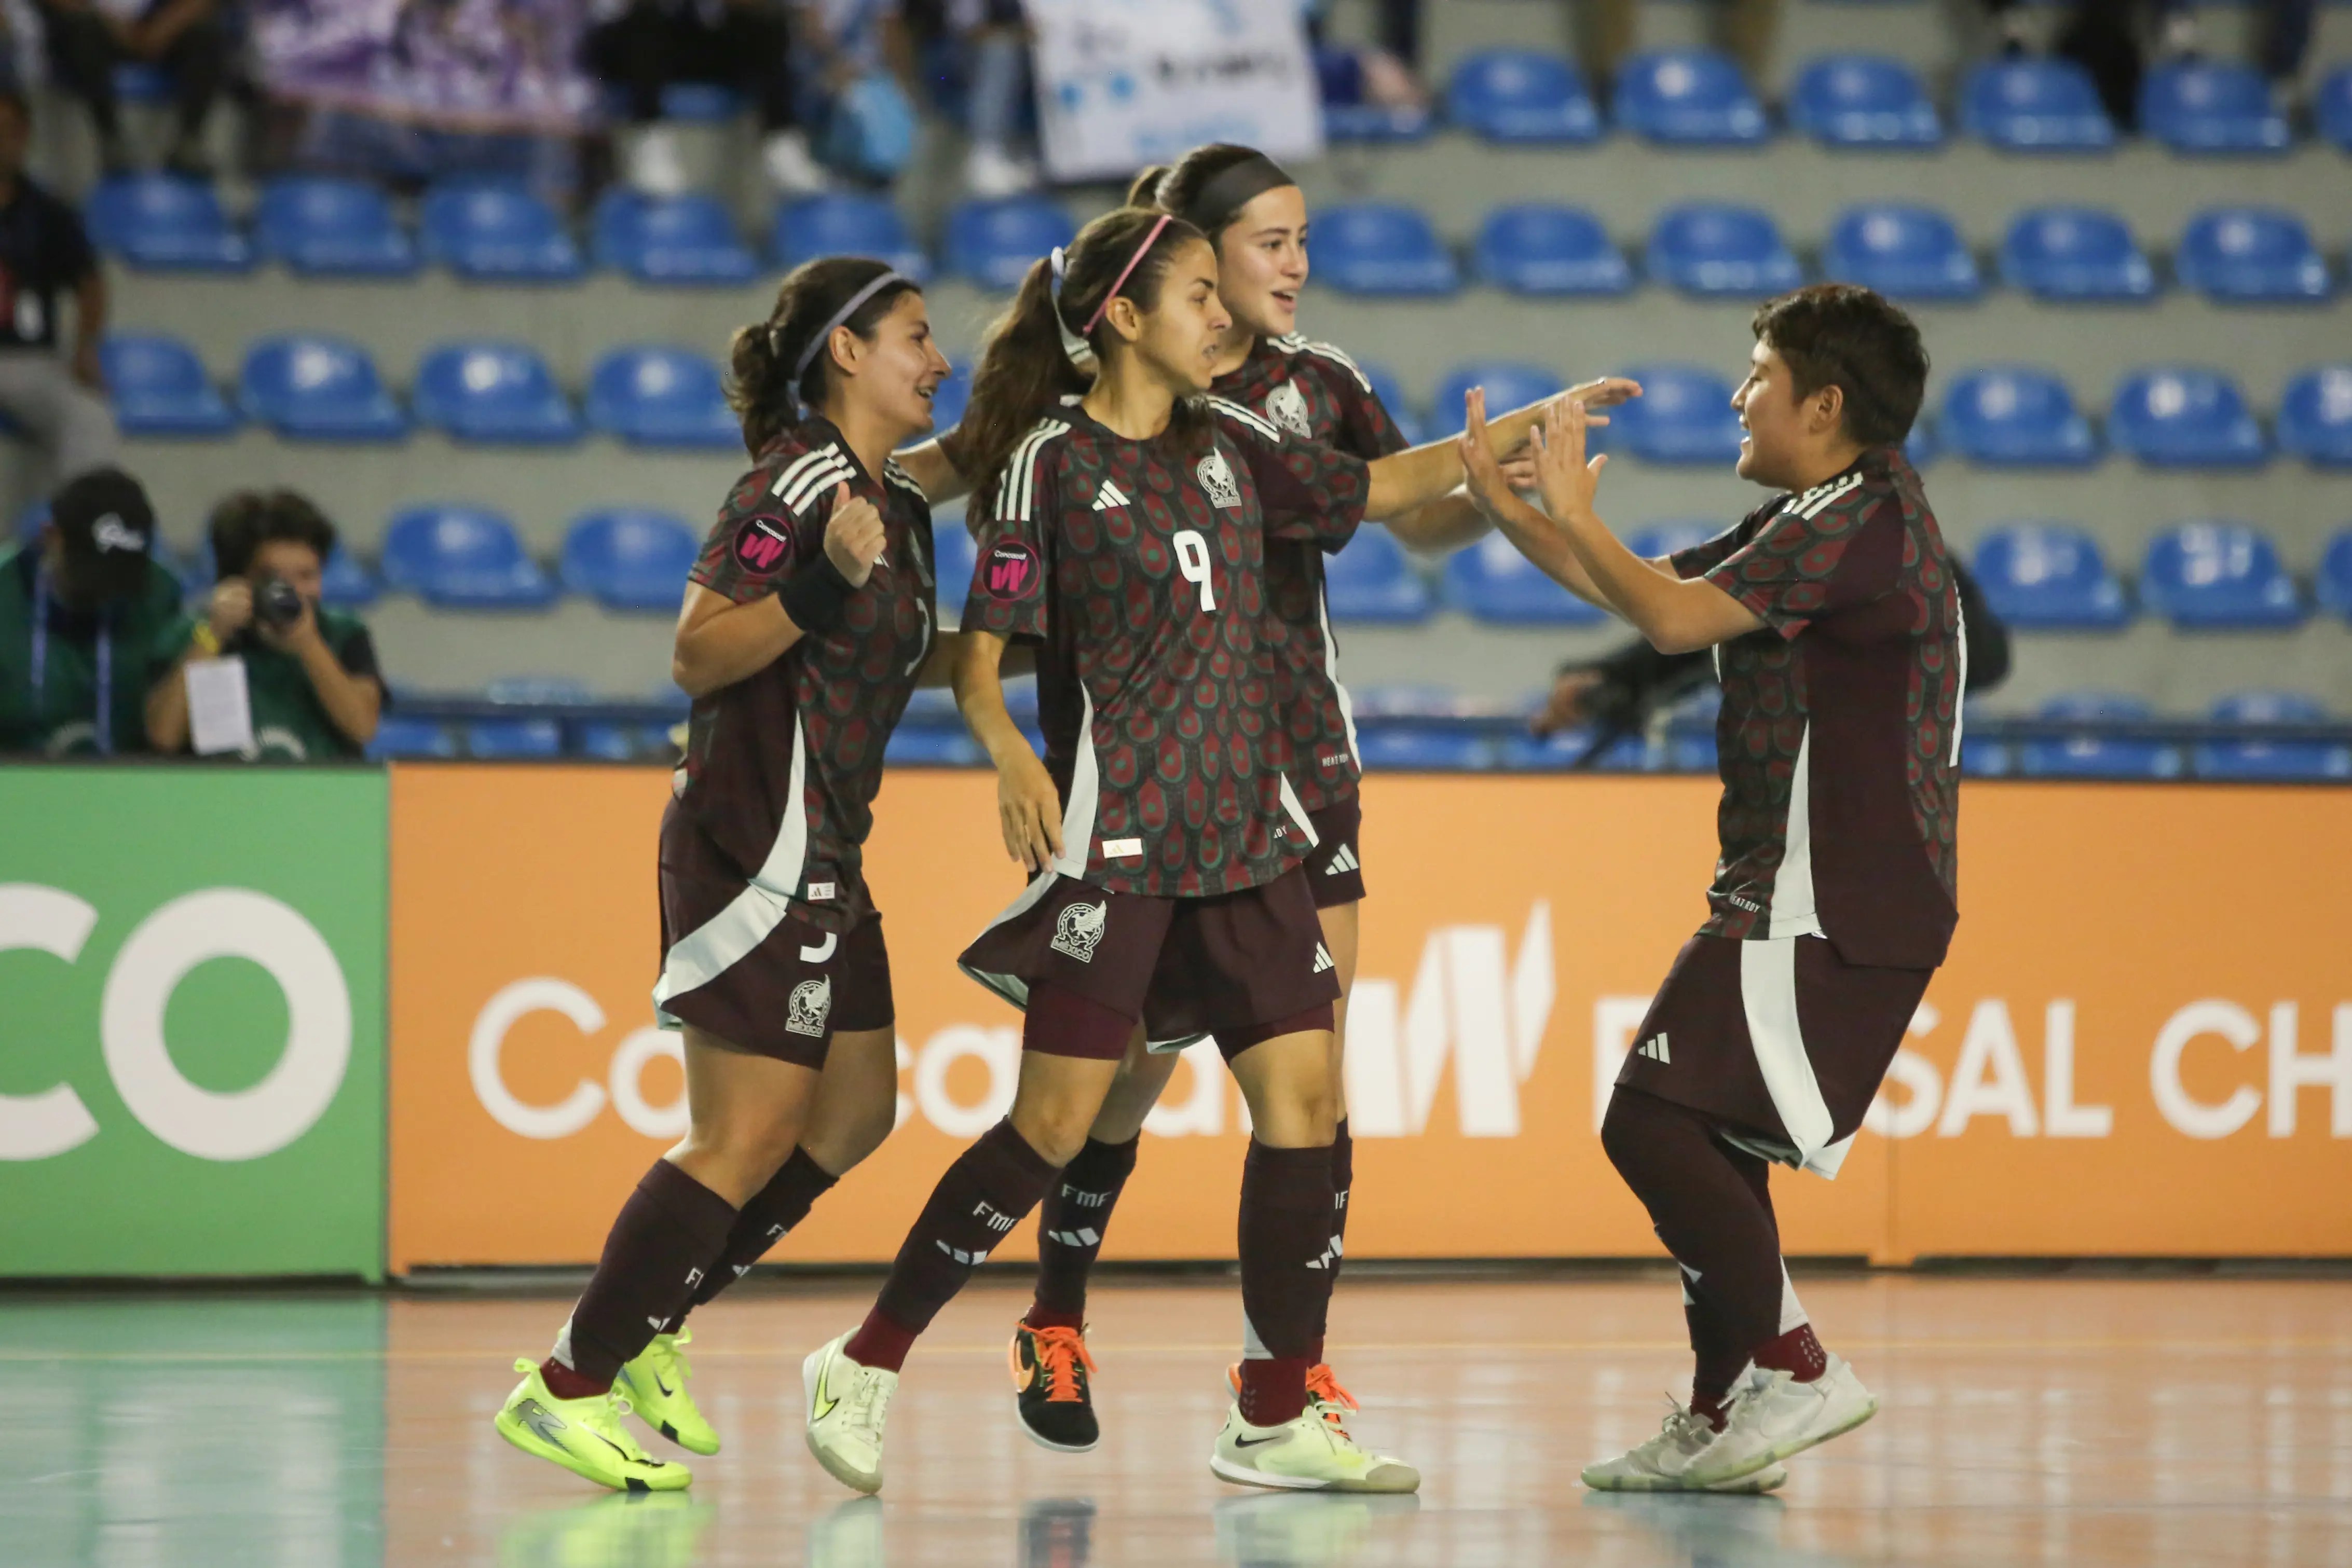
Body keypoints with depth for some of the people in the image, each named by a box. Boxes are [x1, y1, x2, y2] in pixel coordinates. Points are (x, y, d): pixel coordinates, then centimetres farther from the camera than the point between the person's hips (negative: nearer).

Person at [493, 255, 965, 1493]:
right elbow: (698, 654, -20)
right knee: (747, 1143, -10)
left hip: (822, 856, 10)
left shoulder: (897, 502, 13)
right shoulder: (799, 482, -15)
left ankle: (639, 1326, 20)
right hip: (755, 844, -10)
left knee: (855, 1112, 13)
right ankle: (569, 1384, -3)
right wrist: (825, 581, -31)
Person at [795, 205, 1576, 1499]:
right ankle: (866, 1365, 3)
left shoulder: (1228, 445, 12)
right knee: (1056, 1124, -9)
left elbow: (1378, 489, 24)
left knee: (1303, 1099, -2)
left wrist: (1502, 439, 16)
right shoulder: (1051, 460, -6)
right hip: (1113, 831, -6)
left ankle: (1274, 1419, 5)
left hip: (1243, 831, 6)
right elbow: (981, 643, -9)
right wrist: (1010, 755, -26)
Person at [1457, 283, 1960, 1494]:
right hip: (1794, 901, 11)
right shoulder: (1804, 523, 17)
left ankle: (1791, 1370, -9)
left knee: (1653, 1121, -13)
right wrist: (1507, 505, 20)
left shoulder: (1862, 520, -15)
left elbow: (1676, 618, -23)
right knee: (1709, 1140, 14)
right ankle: (1728, 1416, 16)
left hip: (1831, 913, -11)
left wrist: (1573, 513, -9)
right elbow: (1649, 589, 25)